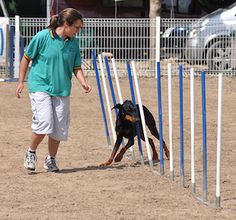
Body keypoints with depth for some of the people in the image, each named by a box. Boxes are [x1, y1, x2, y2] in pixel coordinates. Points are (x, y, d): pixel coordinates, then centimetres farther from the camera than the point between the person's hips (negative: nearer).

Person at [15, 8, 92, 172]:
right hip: (40, 87, -5)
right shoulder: (43, 37, -10)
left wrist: (84, 83, -9)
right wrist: (21, 82, 1)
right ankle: (31, 152, 7)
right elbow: (26, 58, 0)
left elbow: (77, 67, 10)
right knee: (44, 123, -19)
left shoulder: (73, 42, 3)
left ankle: (51, 159, 25)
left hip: (62, 90, 5)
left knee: (59, 128, 4)